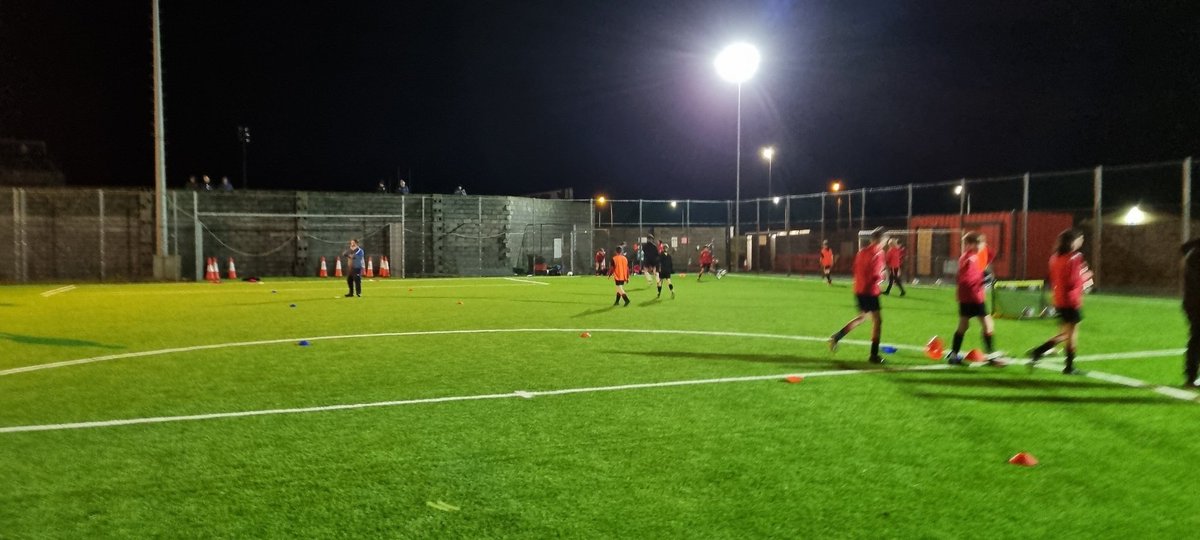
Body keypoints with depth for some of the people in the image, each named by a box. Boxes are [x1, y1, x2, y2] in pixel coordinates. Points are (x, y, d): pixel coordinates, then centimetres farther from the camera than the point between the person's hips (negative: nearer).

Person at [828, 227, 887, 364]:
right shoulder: (877, 253, -13)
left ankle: (836, 337, 14)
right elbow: (876, 275, -19)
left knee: (862, 317, 24)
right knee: (877, 320, 0)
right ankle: (874, 355, 1)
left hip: (859, 290, 8)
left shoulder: (862, 251, 10)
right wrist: (882, 276, 0)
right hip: (870, 291, -8)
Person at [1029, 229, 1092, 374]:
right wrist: (1085, 277, -2)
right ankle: (1069, 367, 9)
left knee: (1064, 334, 17)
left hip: (1059, 301, 8)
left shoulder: (1055, 257, 8)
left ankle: (1037, 352, 7)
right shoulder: (1074, 258, -16)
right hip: (1072, 302, -8)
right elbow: (1073, 283, -20)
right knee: (1072, 335, 3)